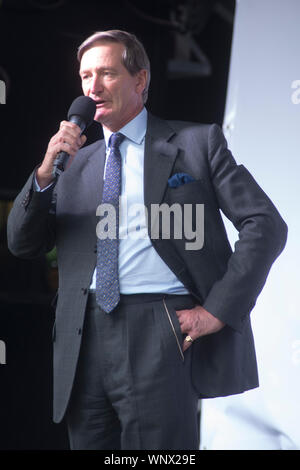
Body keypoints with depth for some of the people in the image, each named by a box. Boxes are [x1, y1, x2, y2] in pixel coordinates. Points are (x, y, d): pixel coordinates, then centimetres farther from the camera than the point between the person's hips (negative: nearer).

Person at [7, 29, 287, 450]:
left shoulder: (197, 143, 7)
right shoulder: (76, 163, 19)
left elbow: (266, 225, 0)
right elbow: (22, 244, 12)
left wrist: (219, 309, -9)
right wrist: (46, 172, -5)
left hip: (161, 334, -4)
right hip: (85, 339, 4)